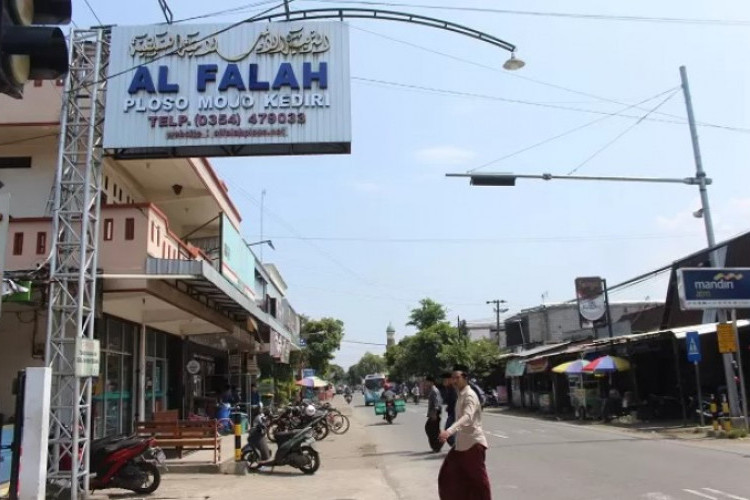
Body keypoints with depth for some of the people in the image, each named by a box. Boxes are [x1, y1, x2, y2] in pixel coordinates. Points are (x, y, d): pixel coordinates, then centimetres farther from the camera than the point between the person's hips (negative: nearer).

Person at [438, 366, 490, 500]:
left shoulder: (470, 395, -18)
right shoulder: (461, 395, 11)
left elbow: (467, 417, -35)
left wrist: (449, 431, -48)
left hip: (473, 443, -9)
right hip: (462, 443, 9)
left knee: (478, 478, 0)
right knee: (449, 474, 9)